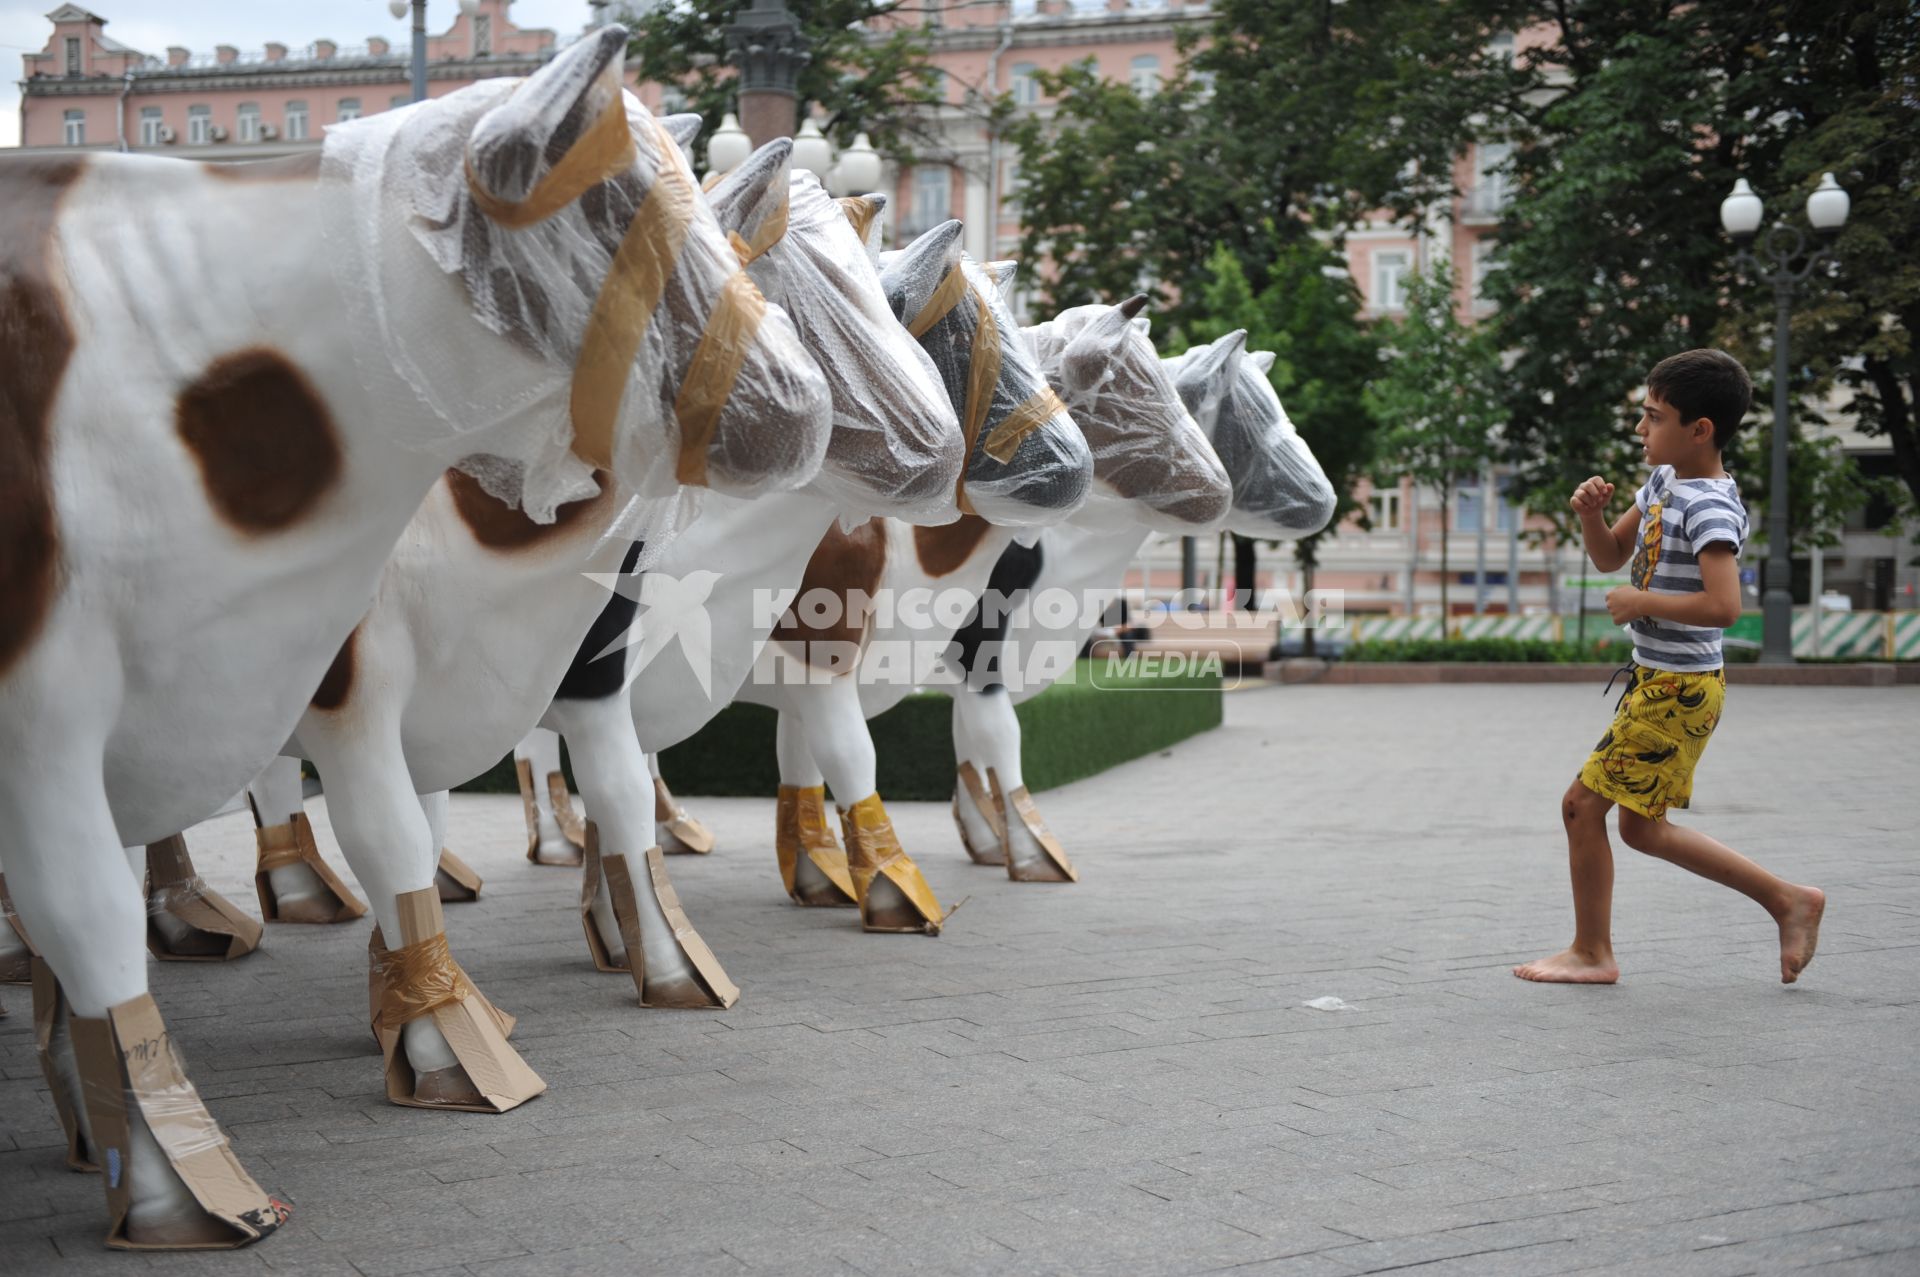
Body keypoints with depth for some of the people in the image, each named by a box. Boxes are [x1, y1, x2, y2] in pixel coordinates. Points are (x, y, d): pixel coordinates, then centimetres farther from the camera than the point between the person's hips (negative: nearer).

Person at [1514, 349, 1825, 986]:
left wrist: (1642, 603, -21)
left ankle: (1590, 953, 11)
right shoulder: (1664, 482, 9)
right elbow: (1611, 556, 18)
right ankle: (1789, 899, 22)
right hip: (1656, 681, 10)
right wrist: (1591, 513, -2)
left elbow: (1723, 605, -32)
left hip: (1677, 692, -10)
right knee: (1641, 825, 16)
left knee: (1584, 802, -3)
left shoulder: (1710, 508, -20)